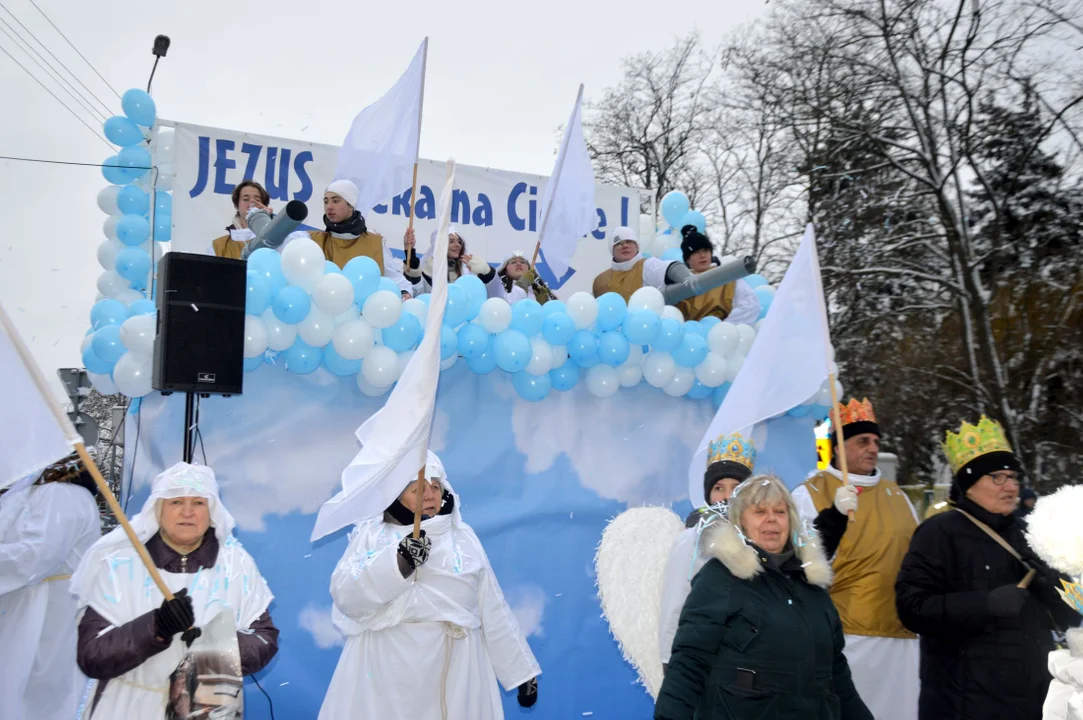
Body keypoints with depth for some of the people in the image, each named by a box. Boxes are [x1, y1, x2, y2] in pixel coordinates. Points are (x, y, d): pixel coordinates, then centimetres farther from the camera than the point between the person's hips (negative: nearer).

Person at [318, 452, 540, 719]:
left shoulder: (463, 536, 9)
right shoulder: (371, 534, 4)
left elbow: (494, 611, 11)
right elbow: (346, 596, -9)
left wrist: (522, 670, 10)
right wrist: (398, 561, -21)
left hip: (455, 668, 2)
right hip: (385, 668, -1)